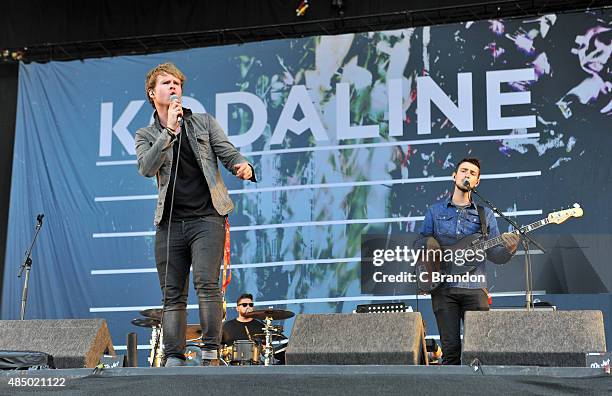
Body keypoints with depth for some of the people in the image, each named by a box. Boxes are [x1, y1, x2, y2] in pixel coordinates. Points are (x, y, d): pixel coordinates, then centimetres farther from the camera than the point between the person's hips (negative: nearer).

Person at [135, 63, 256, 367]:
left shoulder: (204, 123, 13)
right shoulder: (146, 136, 13)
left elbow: (228, 153, 5)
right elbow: (146, 168, -6)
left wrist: (243, 166, -19)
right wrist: (169, 131, -13)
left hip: (206, 218, -2)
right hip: (169, 223, 2)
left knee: (206, 282, -17)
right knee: (172, 294, 2)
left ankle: (210, 354, -15)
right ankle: (173, 360, 3)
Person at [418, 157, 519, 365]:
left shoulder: (484, 214, 11)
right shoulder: (436, 211, 12)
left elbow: (494, 255, 8)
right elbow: (420, 246, 13)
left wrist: (509, 250, -13)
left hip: (474, 288, 0)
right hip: (443, 288, 0)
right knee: (451, 348, -3)